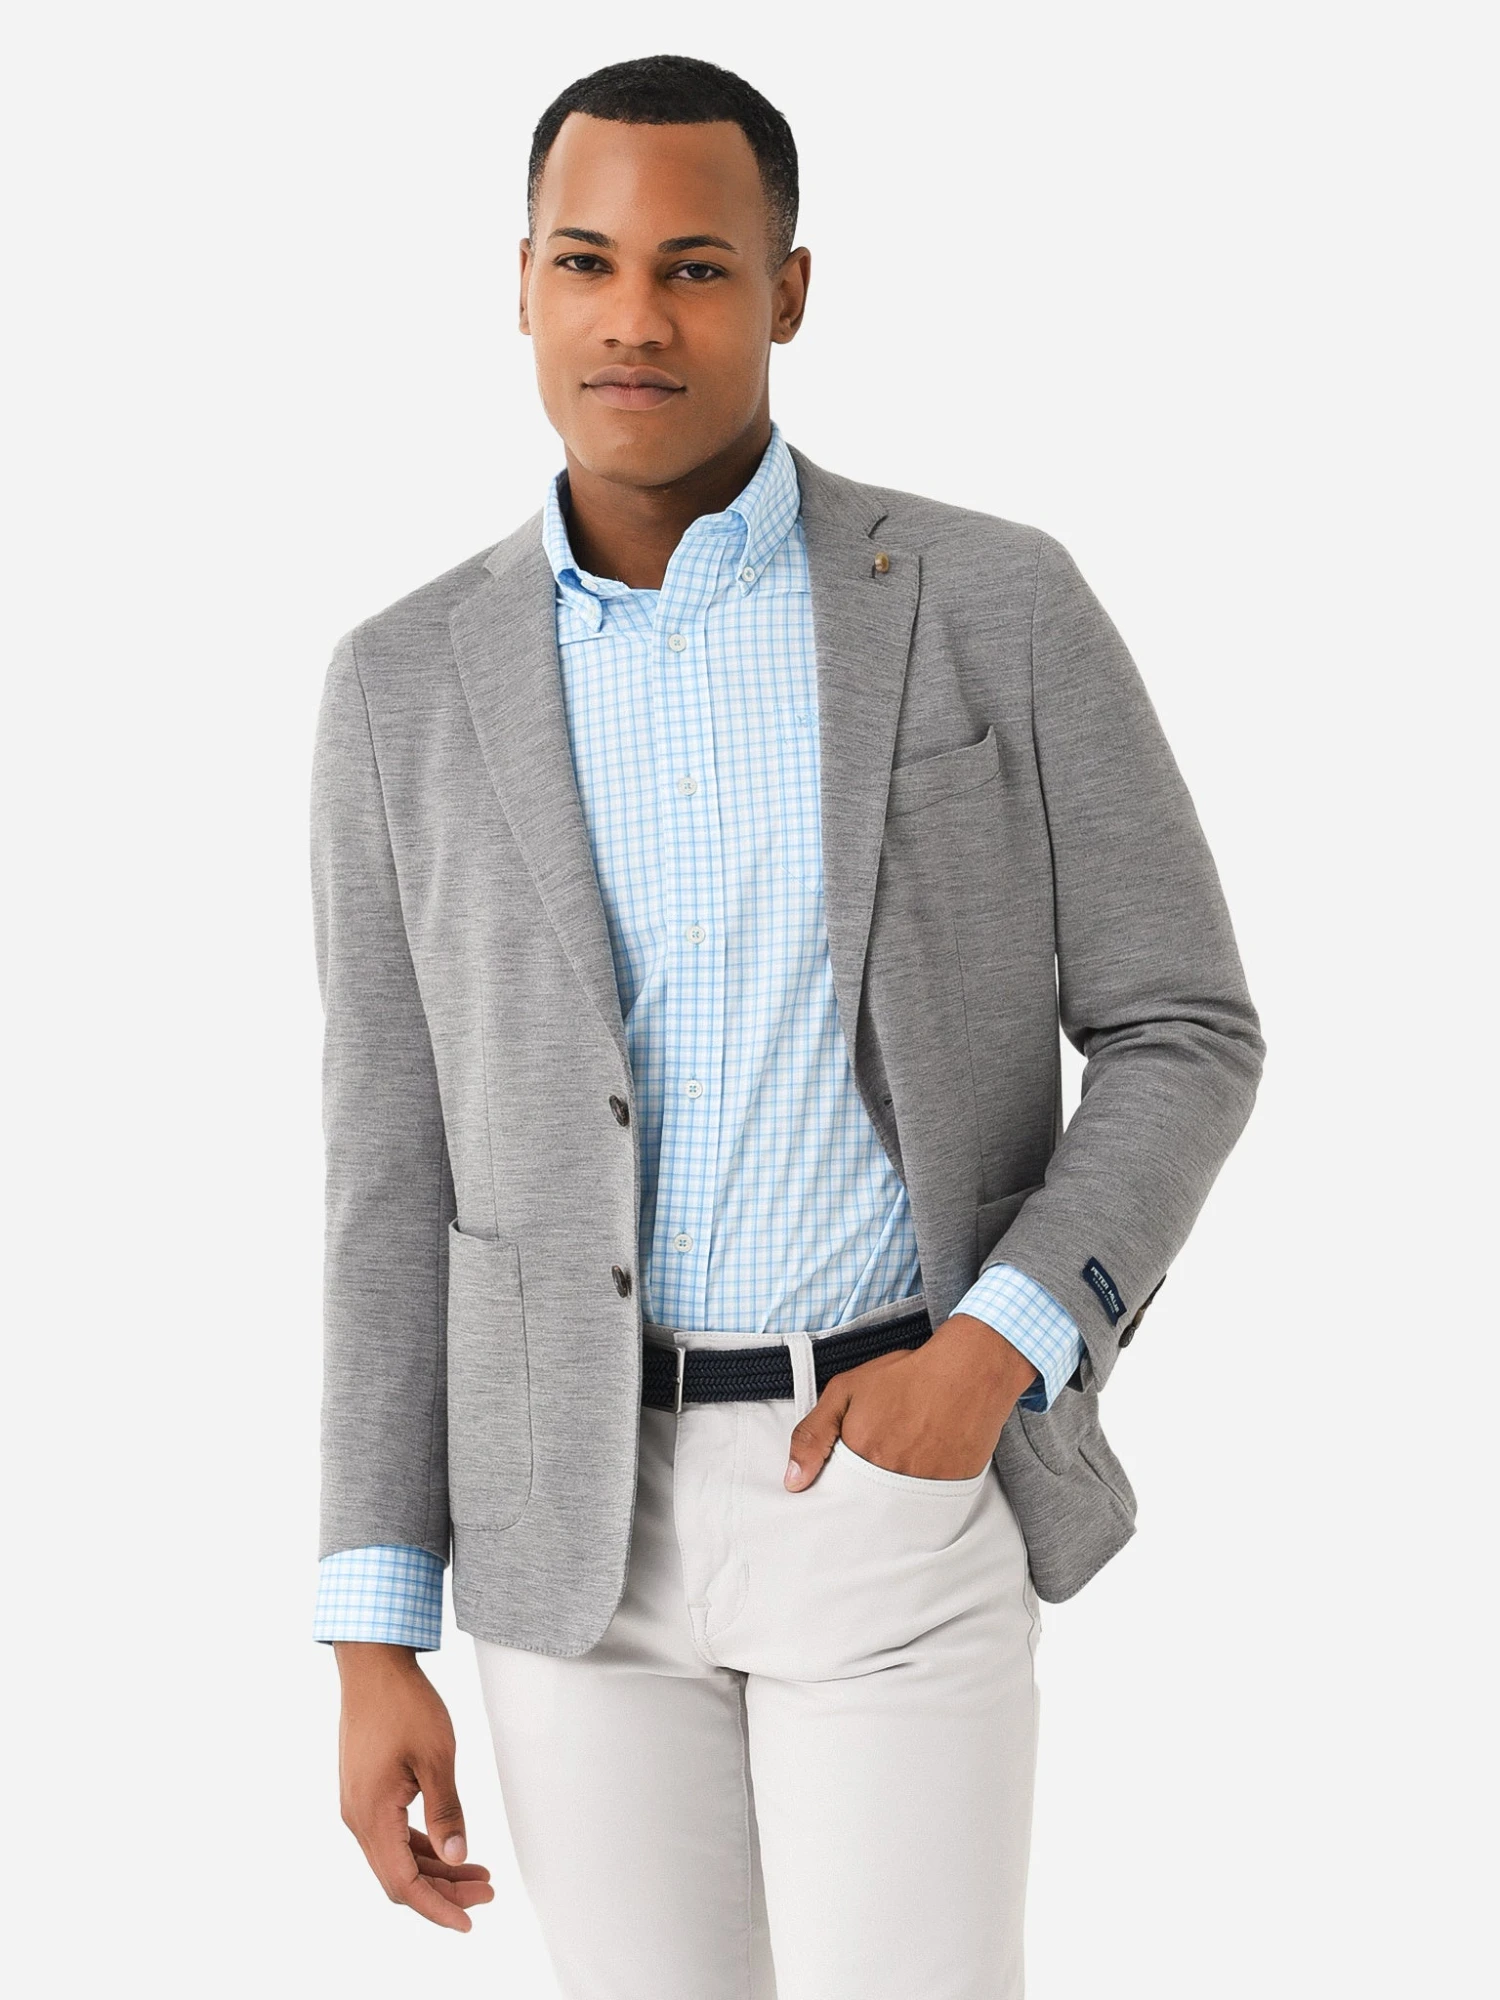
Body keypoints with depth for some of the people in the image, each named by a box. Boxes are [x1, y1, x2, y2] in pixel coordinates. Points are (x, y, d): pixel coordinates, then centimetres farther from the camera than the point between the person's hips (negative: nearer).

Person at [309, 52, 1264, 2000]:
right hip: (577, 1505, 2)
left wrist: (995, 1355, -17)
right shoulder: (411, 686, 1)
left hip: (900, 1483, -2)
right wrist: (375, 1645, -2)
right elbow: (402, 1172, 2)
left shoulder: (999, 607, -4)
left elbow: (1184, 1036, -1)